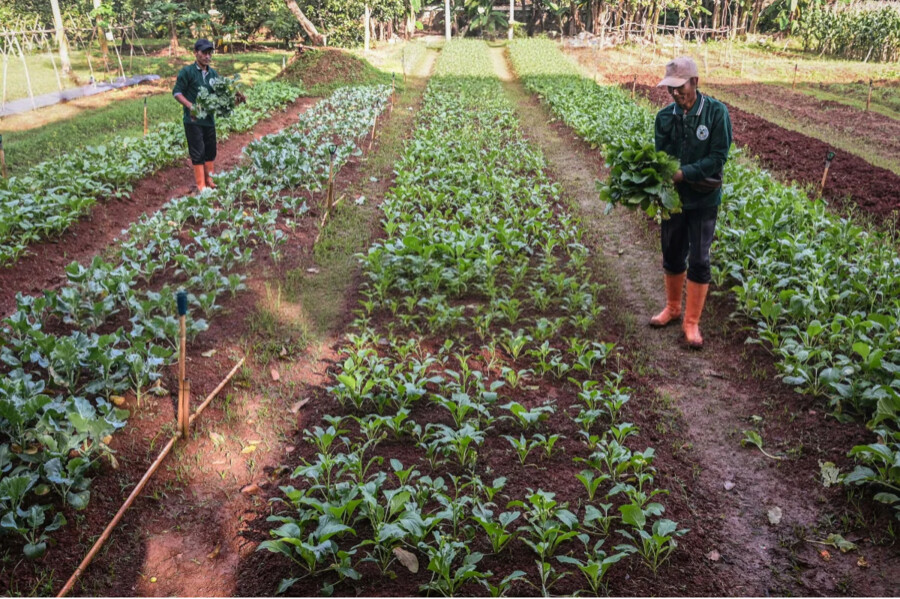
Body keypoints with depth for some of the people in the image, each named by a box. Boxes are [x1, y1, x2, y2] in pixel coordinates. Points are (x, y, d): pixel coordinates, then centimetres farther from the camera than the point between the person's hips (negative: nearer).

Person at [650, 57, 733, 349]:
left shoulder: (716, 112, -13)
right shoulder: (665, 116, -3)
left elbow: (718, 158, -16)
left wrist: (682, 173, -25)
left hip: (703, 199, -3)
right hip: (672, 196, 3)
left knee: (699, 261, 1)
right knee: (672, 255, 15)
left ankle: (692, 322, 13)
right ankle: (673, 307, 36)